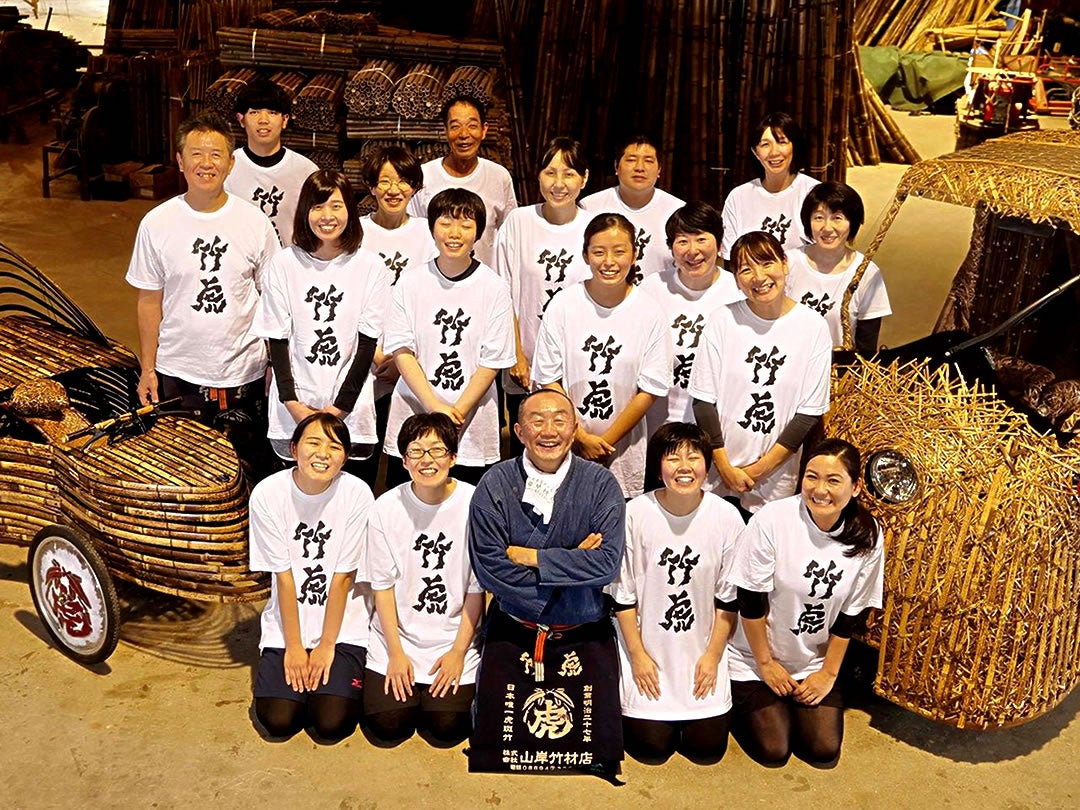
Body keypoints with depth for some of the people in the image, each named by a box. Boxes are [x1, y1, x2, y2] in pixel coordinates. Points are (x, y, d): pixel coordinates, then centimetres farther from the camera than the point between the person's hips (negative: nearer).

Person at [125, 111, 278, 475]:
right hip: (178, 374, 0)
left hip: (244, 373, 0)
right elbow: (149, 300, 3)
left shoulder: (255, 222, -5)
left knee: (251, 469, 11)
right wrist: (147, 369, 3)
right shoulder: (157, 223, -4)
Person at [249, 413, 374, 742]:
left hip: (343, 624, -1)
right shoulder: (267, 493, -14)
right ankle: (298, 671, 22)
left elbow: (343, 576, -12)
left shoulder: (357, 495, -17)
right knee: (277, 721, -8)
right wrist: (293, 646, -7)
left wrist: (327, 644, -8)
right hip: (287, 622, 1)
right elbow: (283, 575, -11)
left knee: (332, 723, -11)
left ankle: (338, 672, 20)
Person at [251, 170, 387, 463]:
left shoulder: (369, 267, -1)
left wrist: (340, 407, -7)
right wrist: (292, 403, -8)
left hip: (351, 410, 0)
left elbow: (367, 343, -1)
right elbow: (277, 339, 2)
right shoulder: (283, 264, 0)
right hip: (292, 408, 0)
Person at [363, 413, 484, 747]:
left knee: (447, 729, -8)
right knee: (386, 727, -6)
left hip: (454, 638, -1)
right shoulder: (387, 507, -8)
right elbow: (383, 585, -2)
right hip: (397, 635, 1)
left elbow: (477, 588, -6)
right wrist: (396, 652, -6)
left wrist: (458, 650, -7)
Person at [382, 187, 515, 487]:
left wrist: (458, 413, -12)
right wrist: (436, 407, -13)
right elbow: (401, 351, -2)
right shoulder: (411, 284, 1)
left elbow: (492, 362, -3)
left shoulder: (494, 288, -3)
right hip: (411, 422, 1)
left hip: (472, 428, -1)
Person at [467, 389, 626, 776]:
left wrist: (531, 557, -16)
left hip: (585, 636, 0)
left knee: (598, 754, 2)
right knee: (491, 755, 5)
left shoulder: (600, 484, -4)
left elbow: (606, 562, -16)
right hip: (512, 634, 0)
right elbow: (489, 567, -15)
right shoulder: (495, 485, -5)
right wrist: (572, 564, -14)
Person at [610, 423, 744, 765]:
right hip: (648, 650, -1)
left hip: (703, 652, 1)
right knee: (651, 749, 0)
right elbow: (623, 594, -5)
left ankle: (694, 716, 33)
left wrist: (713, 654, -1)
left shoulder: (727, 517, -11)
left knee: (708, 749, 2)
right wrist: (638, 655, -5)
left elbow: (729, 598, 0)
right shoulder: (636, 514, -15)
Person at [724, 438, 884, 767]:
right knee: (773, 751, -8)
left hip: (815, 663, 3)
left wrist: (828, 673, 0)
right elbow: (751, 601, -16)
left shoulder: (867, 536, -13)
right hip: (756, 659, -3)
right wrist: (766, 663, -9)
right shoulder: (772, 520, -24)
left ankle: (790, 708, 25)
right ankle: (743, 703, 22)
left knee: (824, 751, -4)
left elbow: (850, 614, -3)